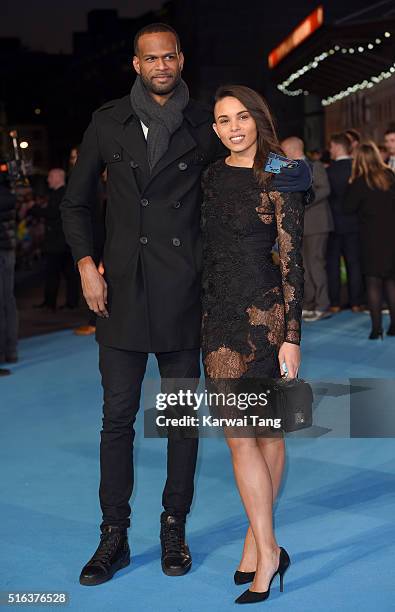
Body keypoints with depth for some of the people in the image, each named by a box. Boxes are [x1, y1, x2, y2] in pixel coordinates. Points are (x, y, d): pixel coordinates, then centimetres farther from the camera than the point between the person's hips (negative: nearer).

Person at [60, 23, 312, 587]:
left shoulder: (204, 124, 5)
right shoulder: (109, 122, 8)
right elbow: (76, 201, 12)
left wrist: (293, 172, -4)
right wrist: (86, 266, 0)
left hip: (182, 290, 0)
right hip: (121, 288, 1)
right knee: (118, 415, 3)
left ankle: (174, 530, 22)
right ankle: (114, 535, 14)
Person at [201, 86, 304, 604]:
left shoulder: (278, 178, -5)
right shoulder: (212, 176, 12)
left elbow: (293, 260, -8)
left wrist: (291, 336, -12)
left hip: (264, 310, -5)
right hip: (218, 311, 5)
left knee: (265, 430, 0)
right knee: (242, 431, 3)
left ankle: (259, 543, 10)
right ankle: (266, 550, 9)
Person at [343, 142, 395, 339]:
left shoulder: (361, 183, -10)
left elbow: (348, 208, -4)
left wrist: (351, 185, 4)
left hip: (372, 237, -4)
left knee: (373, 282, 1)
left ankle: (376, 327, -2)